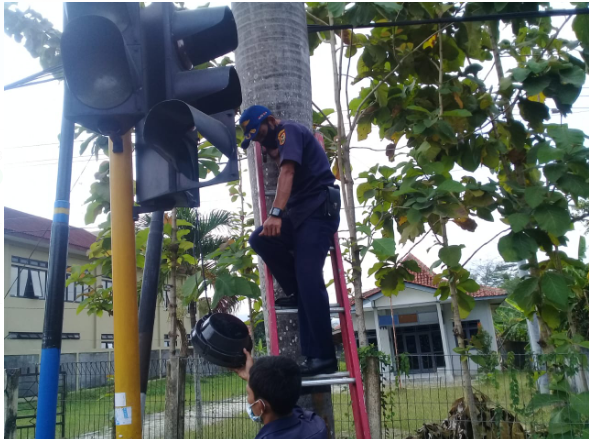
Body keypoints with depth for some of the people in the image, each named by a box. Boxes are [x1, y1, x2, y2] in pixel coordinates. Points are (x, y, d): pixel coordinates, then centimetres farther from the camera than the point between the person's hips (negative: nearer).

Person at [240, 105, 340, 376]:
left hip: (319, 209, -9)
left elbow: (288, 172, -19)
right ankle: (298, 293, -1)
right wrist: (271, 153, 21)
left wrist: (276, 213, -31)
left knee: (309, 280, -15)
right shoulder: (280, 141, 26)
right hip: (301, 212, 9)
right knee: (260, 239, -10)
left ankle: (323, 356, -10)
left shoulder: (288, 130, -3)